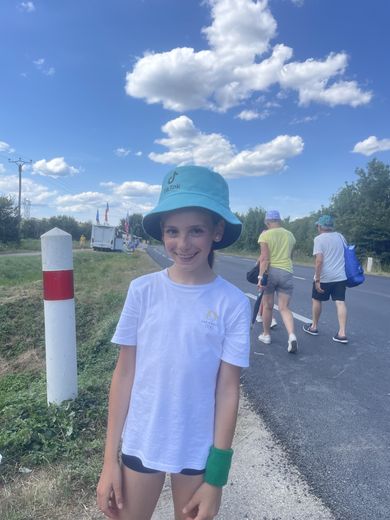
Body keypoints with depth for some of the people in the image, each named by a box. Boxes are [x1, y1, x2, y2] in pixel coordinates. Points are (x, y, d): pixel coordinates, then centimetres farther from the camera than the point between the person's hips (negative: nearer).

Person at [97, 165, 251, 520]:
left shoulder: (233, 303, -15)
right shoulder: (143, 290, -13)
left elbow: (228, 389, -10)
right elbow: (124, 373, -6)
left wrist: (216, 476, -5)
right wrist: (110, 458, -2)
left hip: (198, 450, 0)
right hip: (140, 444, 1)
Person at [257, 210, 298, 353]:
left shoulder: (265, 235, -4)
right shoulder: (290, 235, 10)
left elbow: (264, 258, -13)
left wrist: (261, 276, -15)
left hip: (270, 271, -3)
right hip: (286, 272, 3)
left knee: (267, 305, 11)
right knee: (284, 308, 5)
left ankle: (266, 335, 25)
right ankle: (291, 335, -15)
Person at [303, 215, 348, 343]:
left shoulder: (319, 238, -9)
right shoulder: (340, 236, 9)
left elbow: (319, 261, -18)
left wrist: (317, 280, -15)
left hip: (324, 277, -5)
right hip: (340, 276, 5)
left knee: (316, 300, 14)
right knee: (340, 302, 1)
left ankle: (314, 327, 26)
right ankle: (342, 333, -4)